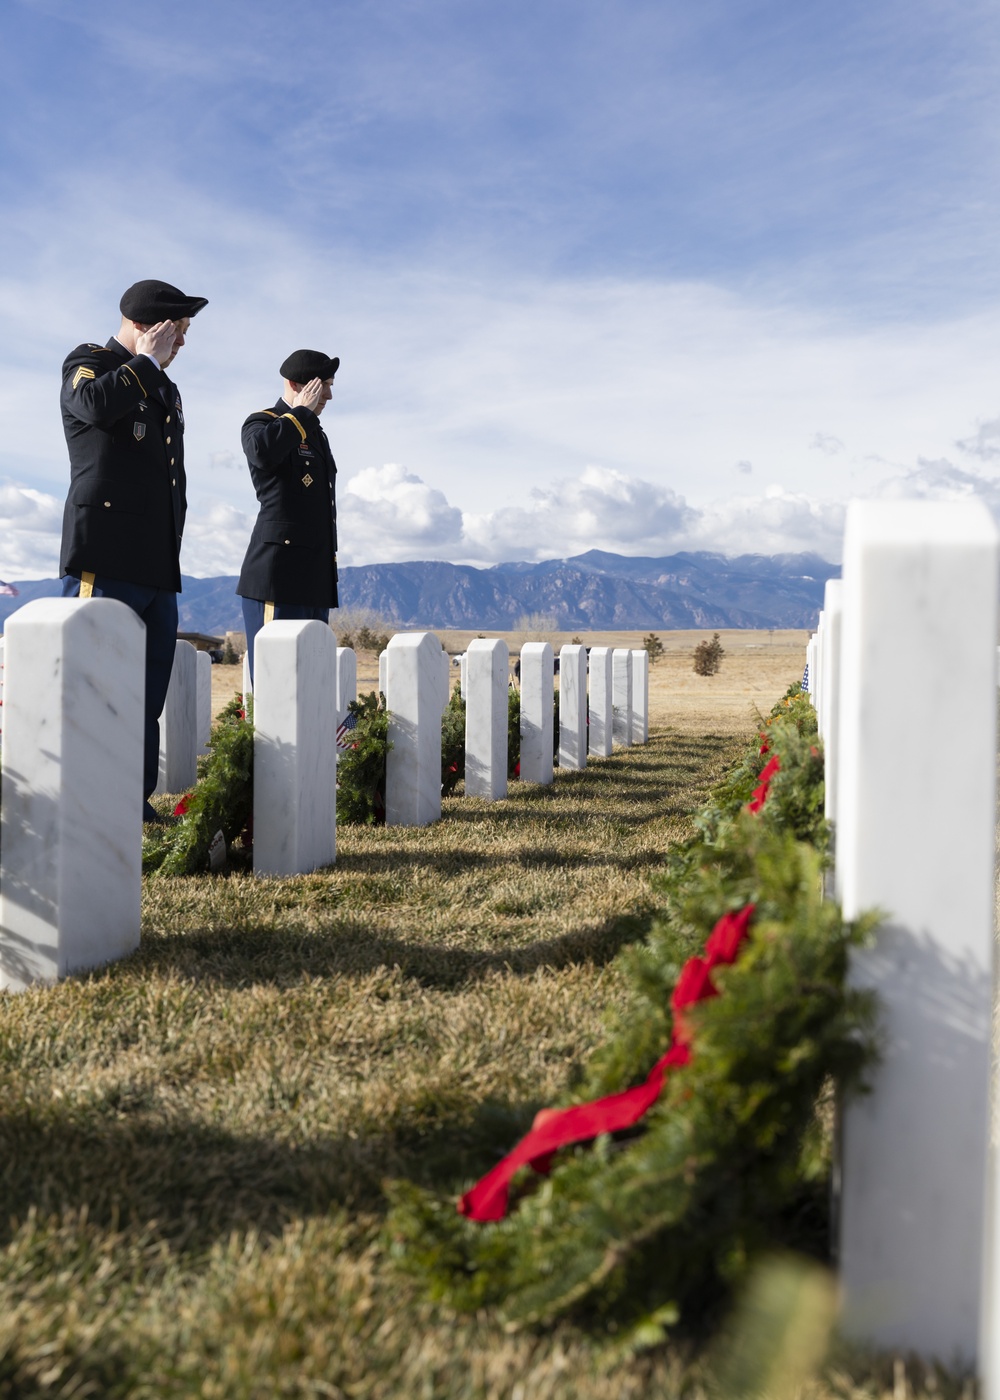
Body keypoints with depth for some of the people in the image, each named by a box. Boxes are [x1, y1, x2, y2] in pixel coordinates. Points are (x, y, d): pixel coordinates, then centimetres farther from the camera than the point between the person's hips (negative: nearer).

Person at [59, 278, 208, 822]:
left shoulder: (166, 388, 25)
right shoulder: (88, 363, 3)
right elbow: (94, 405, -23)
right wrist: (147, 361, -8)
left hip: (158, 567, 8)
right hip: (105, 558, -8)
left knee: (148, 694, 6)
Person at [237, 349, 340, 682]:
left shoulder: (316, 433, 23)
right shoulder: (262, 423, -2)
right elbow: (262, 451, -28)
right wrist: (302, 412, -13)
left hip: (315, 578, 8)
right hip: (280, 575, -8)